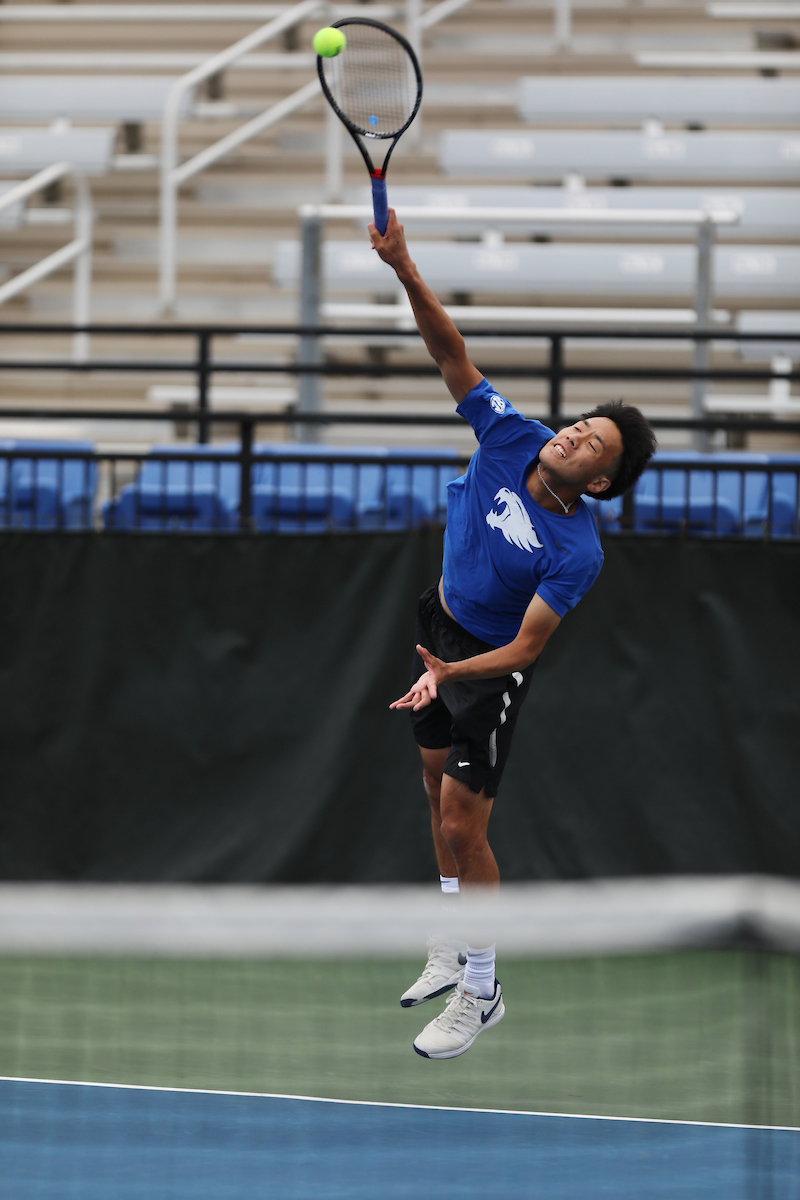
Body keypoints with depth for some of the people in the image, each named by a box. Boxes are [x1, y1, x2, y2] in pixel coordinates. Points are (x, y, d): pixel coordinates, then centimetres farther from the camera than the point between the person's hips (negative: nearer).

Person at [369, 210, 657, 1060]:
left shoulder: (577, 552, -30)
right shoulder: (510, 438, -18)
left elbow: (524, 648, -28)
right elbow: (451, 353, -20)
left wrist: (448, 672, -44)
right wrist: (405, 271, -35)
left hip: (490, 660, -7)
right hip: (440, 624, 7)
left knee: (462, 825, -7)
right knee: (439, 792, 18)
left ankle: (479, 992, 7)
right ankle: (452, 949, 34)